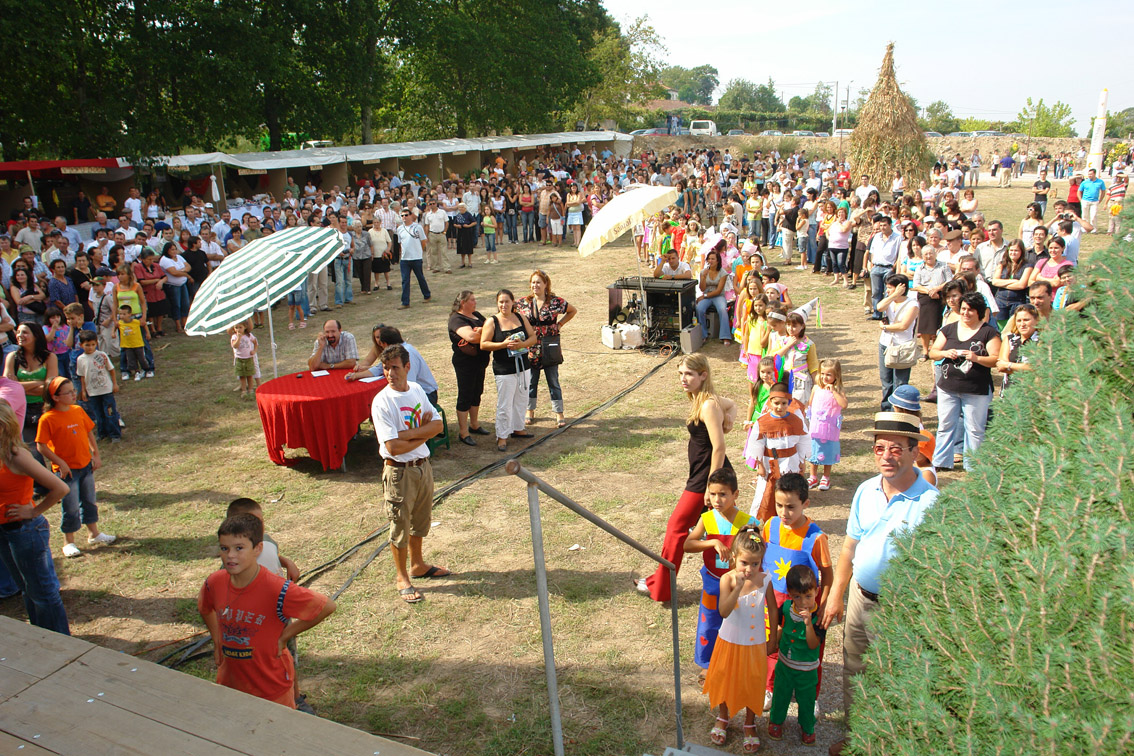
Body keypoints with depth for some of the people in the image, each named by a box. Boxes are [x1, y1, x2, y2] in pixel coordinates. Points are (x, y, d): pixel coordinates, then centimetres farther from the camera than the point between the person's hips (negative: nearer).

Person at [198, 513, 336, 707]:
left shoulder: (276, 589, -26)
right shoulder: (215, 583, -10)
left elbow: (327, 606, -21)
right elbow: (204, 608, 16)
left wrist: (285, 636, -15)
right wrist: (217, 640, 8)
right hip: (230, 682, 4)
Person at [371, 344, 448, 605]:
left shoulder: (416, 390, 2)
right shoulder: (382, 402, -18)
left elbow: (438, 424, -3)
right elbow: (393, 447, -24)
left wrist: (409, 433, -18)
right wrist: (423, 434, -11)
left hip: (423, 465, 6)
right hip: (399, 471, -6)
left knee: (421, 520, 21)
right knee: (400, 526, 8)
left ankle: (417, 565, 41)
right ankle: (402, 578, 25)